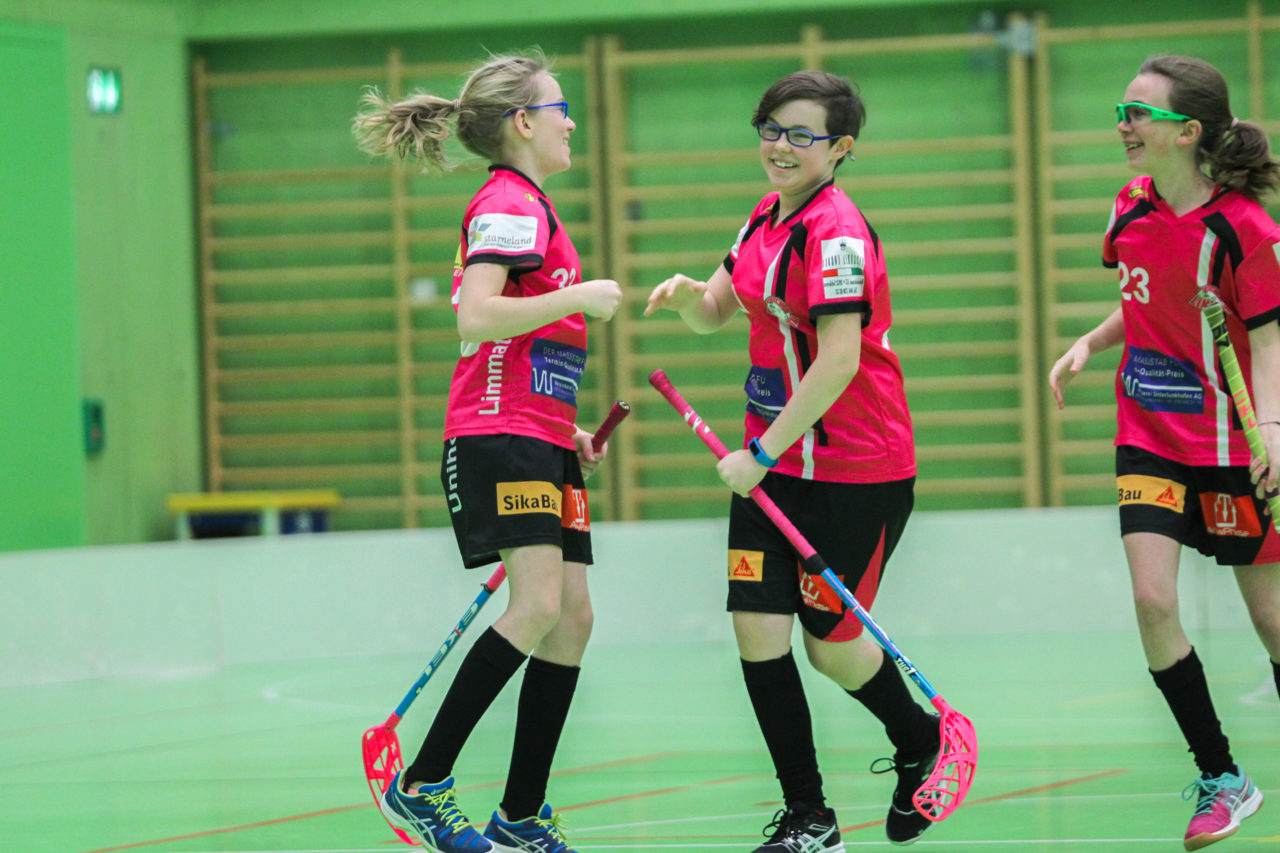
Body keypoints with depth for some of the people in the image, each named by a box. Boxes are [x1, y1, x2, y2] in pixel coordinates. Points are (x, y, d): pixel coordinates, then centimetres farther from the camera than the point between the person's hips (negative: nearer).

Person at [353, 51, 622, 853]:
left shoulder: (528, 206, 23)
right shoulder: (508, 204, -9)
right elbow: (477, 315, -23)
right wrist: (580, 296, -17)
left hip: (541, 440, 10)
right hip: (499, 434, -10)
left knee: (573, 617, 4)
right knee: (538, 606, -21)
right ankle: (421, 785, -17)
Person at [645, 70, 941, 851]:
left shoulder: (835, 230, -19)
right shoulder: (768, 218, 8)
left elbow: (839, 360, -24)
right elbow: (716, 314, 17)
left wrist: (765, 452, -21)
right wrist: (690, 294, -7)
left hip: (855, 473, -8)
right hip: (774, 461, 8)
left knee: (832, 645, 2)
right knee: (758, 630, -3)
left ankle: (920, 743, 33)